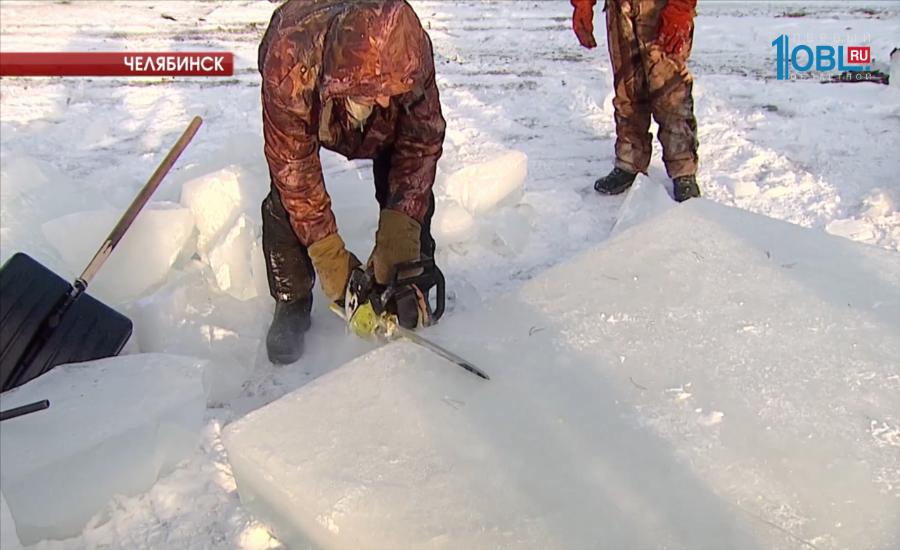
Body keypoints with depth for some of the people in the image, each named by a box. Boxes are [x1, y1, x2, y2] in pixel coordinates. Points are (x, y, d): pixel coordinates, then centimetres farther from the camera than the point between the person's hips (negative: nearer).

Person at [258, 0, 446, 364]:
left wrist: (400, 230, -36)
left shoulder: (411, 54, -40)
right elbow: (293, 164, -34)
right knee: (289, 197, -14)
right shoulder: (289, 61, -44)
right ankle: (290, 303, 5)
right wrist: (328, 255, -33)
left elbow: (421, 143, -29)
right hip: (308, 100, -1)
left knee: (411, 196, -8)